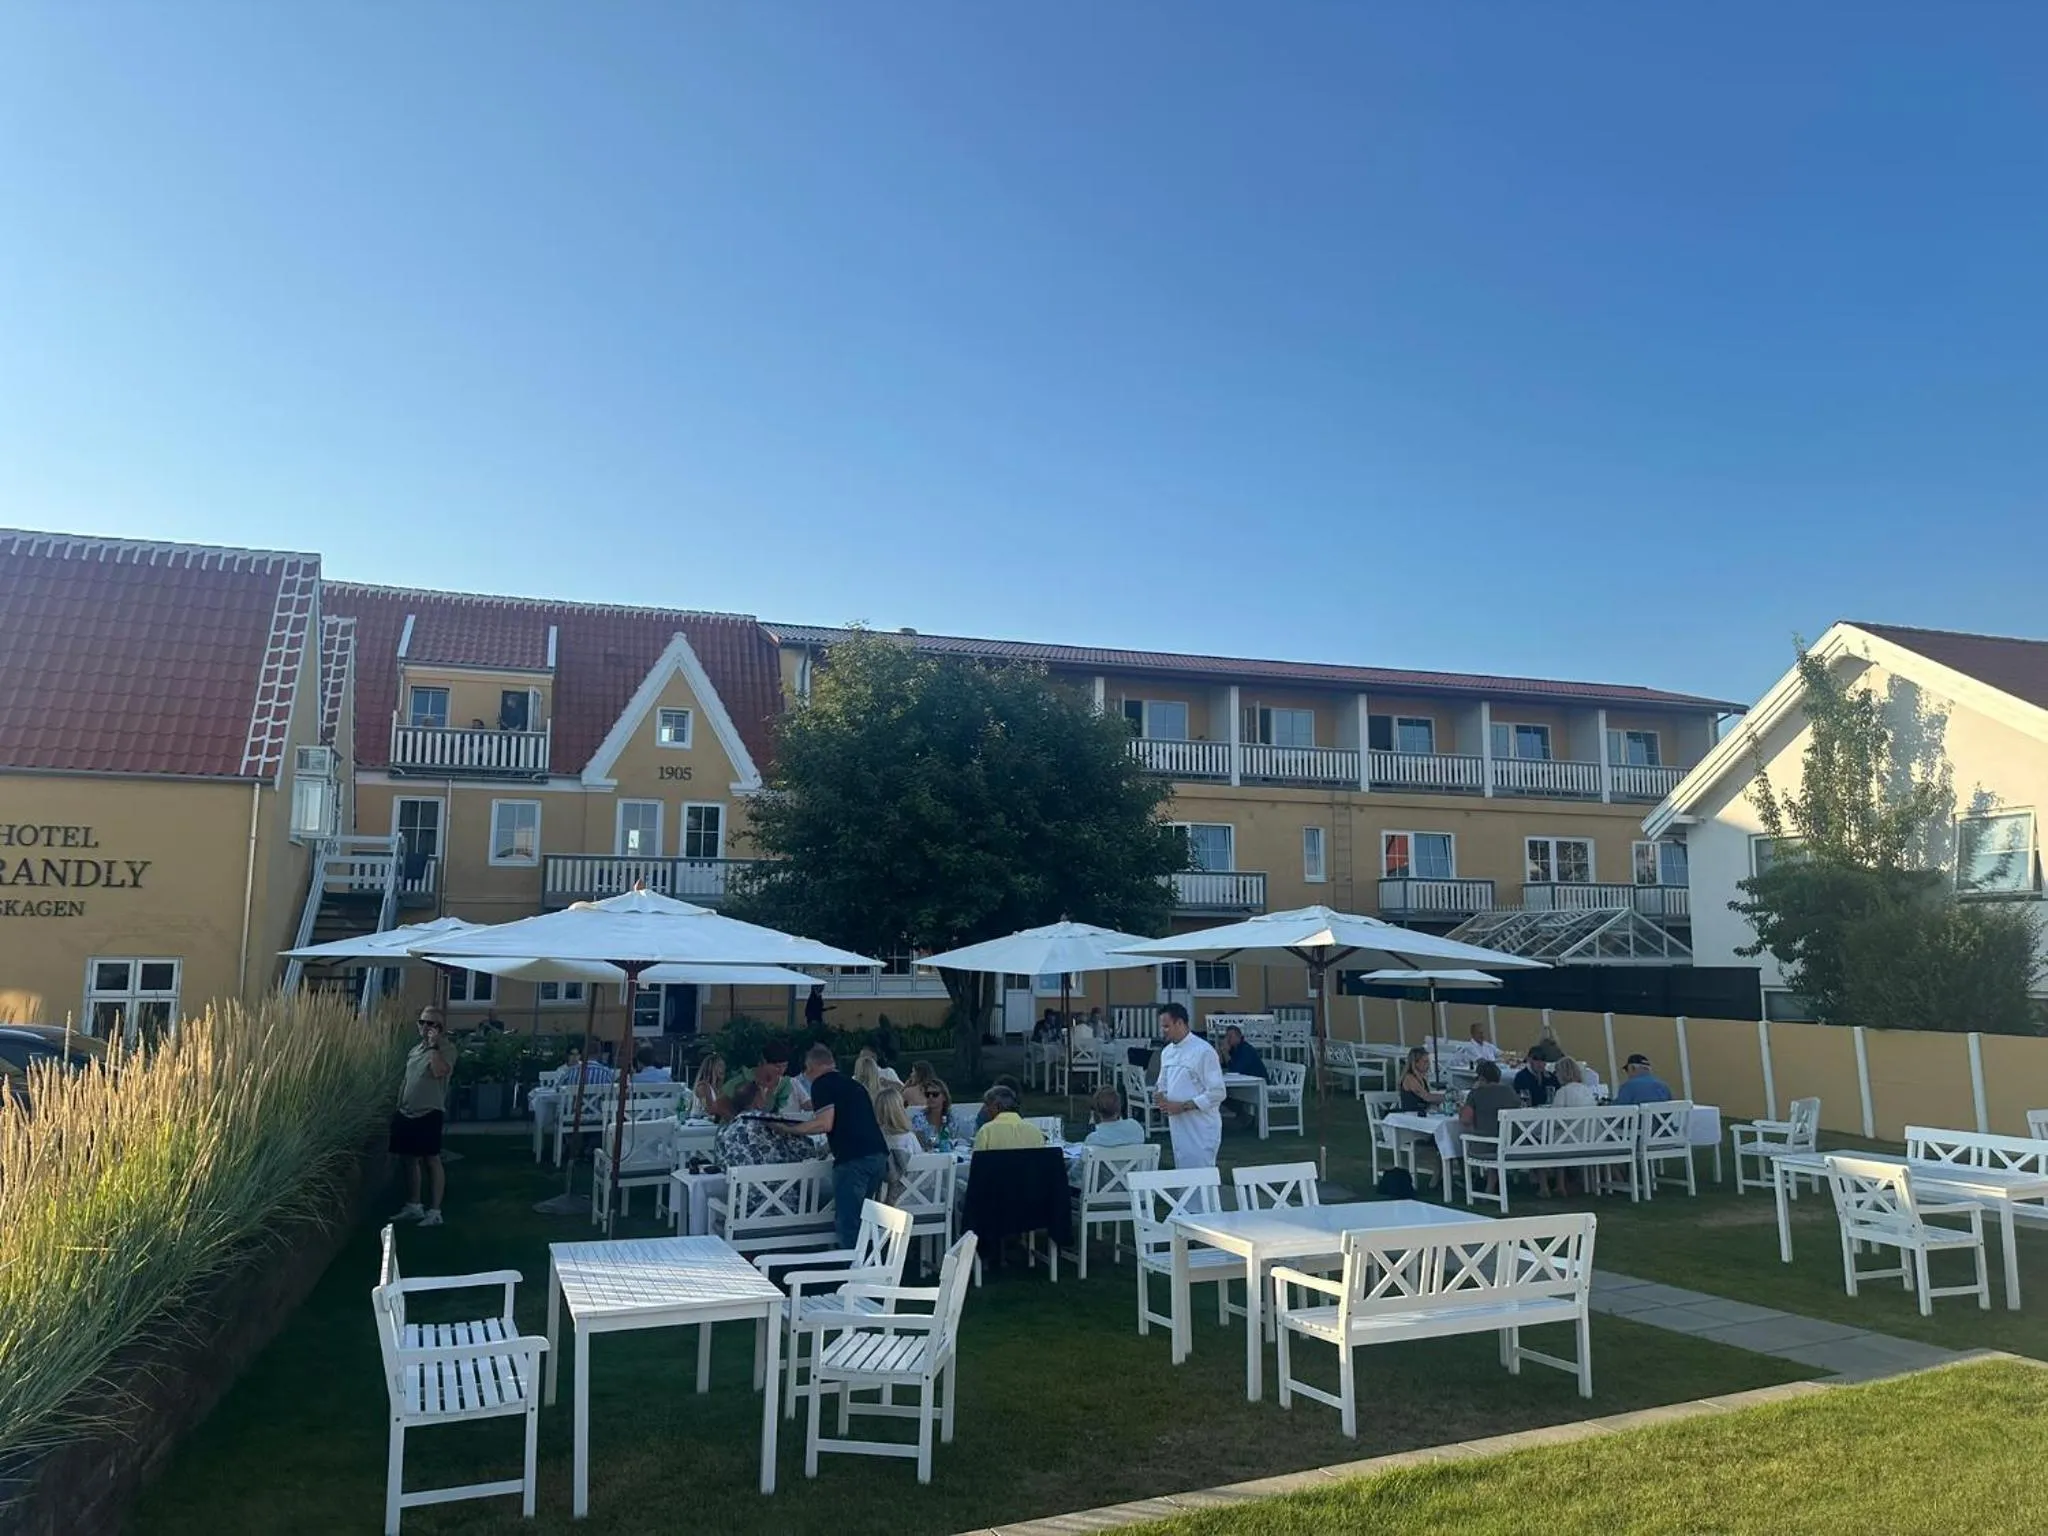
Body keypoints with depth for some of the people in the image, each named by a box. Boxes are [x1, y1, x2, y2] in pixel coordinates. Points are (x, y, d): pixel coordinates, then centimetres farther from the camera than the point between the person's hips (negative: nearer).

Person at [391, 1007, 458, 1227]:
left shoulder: (446, 1047, -8)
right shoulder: (415, 1049, 15)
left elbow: (439, 1072, -25)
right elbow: (405, 1079, 21)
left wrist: (434, 1045, -21)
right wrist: (398, 1106, 17)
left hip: (429, 1113, -8)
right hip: (407, 1112, 8)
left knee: (432, 1160, -4)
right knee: (410, 1159, 13)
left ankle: (435, 1211, 0)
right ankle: (413, 1206, 25)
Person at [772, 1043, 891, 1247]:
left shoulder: (822, 1084, 2)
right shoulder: (853, 1084, 26)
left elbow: (825, 1123, -9)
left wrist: (787, 1129, 0)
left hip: (853, 1159, -8)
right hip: (879, 1155, 8)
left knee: (847, 1225, -3)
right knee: (858, 1220, 17)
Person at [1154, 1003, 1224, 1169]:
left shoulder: (1203, 1051, -14)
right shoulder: (1167, 1052, 9)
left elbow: (1217, 1093, -17)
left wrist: (1183, 1106, -18)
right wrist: (1160, 1096, -3)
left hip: (1201, 1129, -7)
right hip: (1177, 1126, 7)